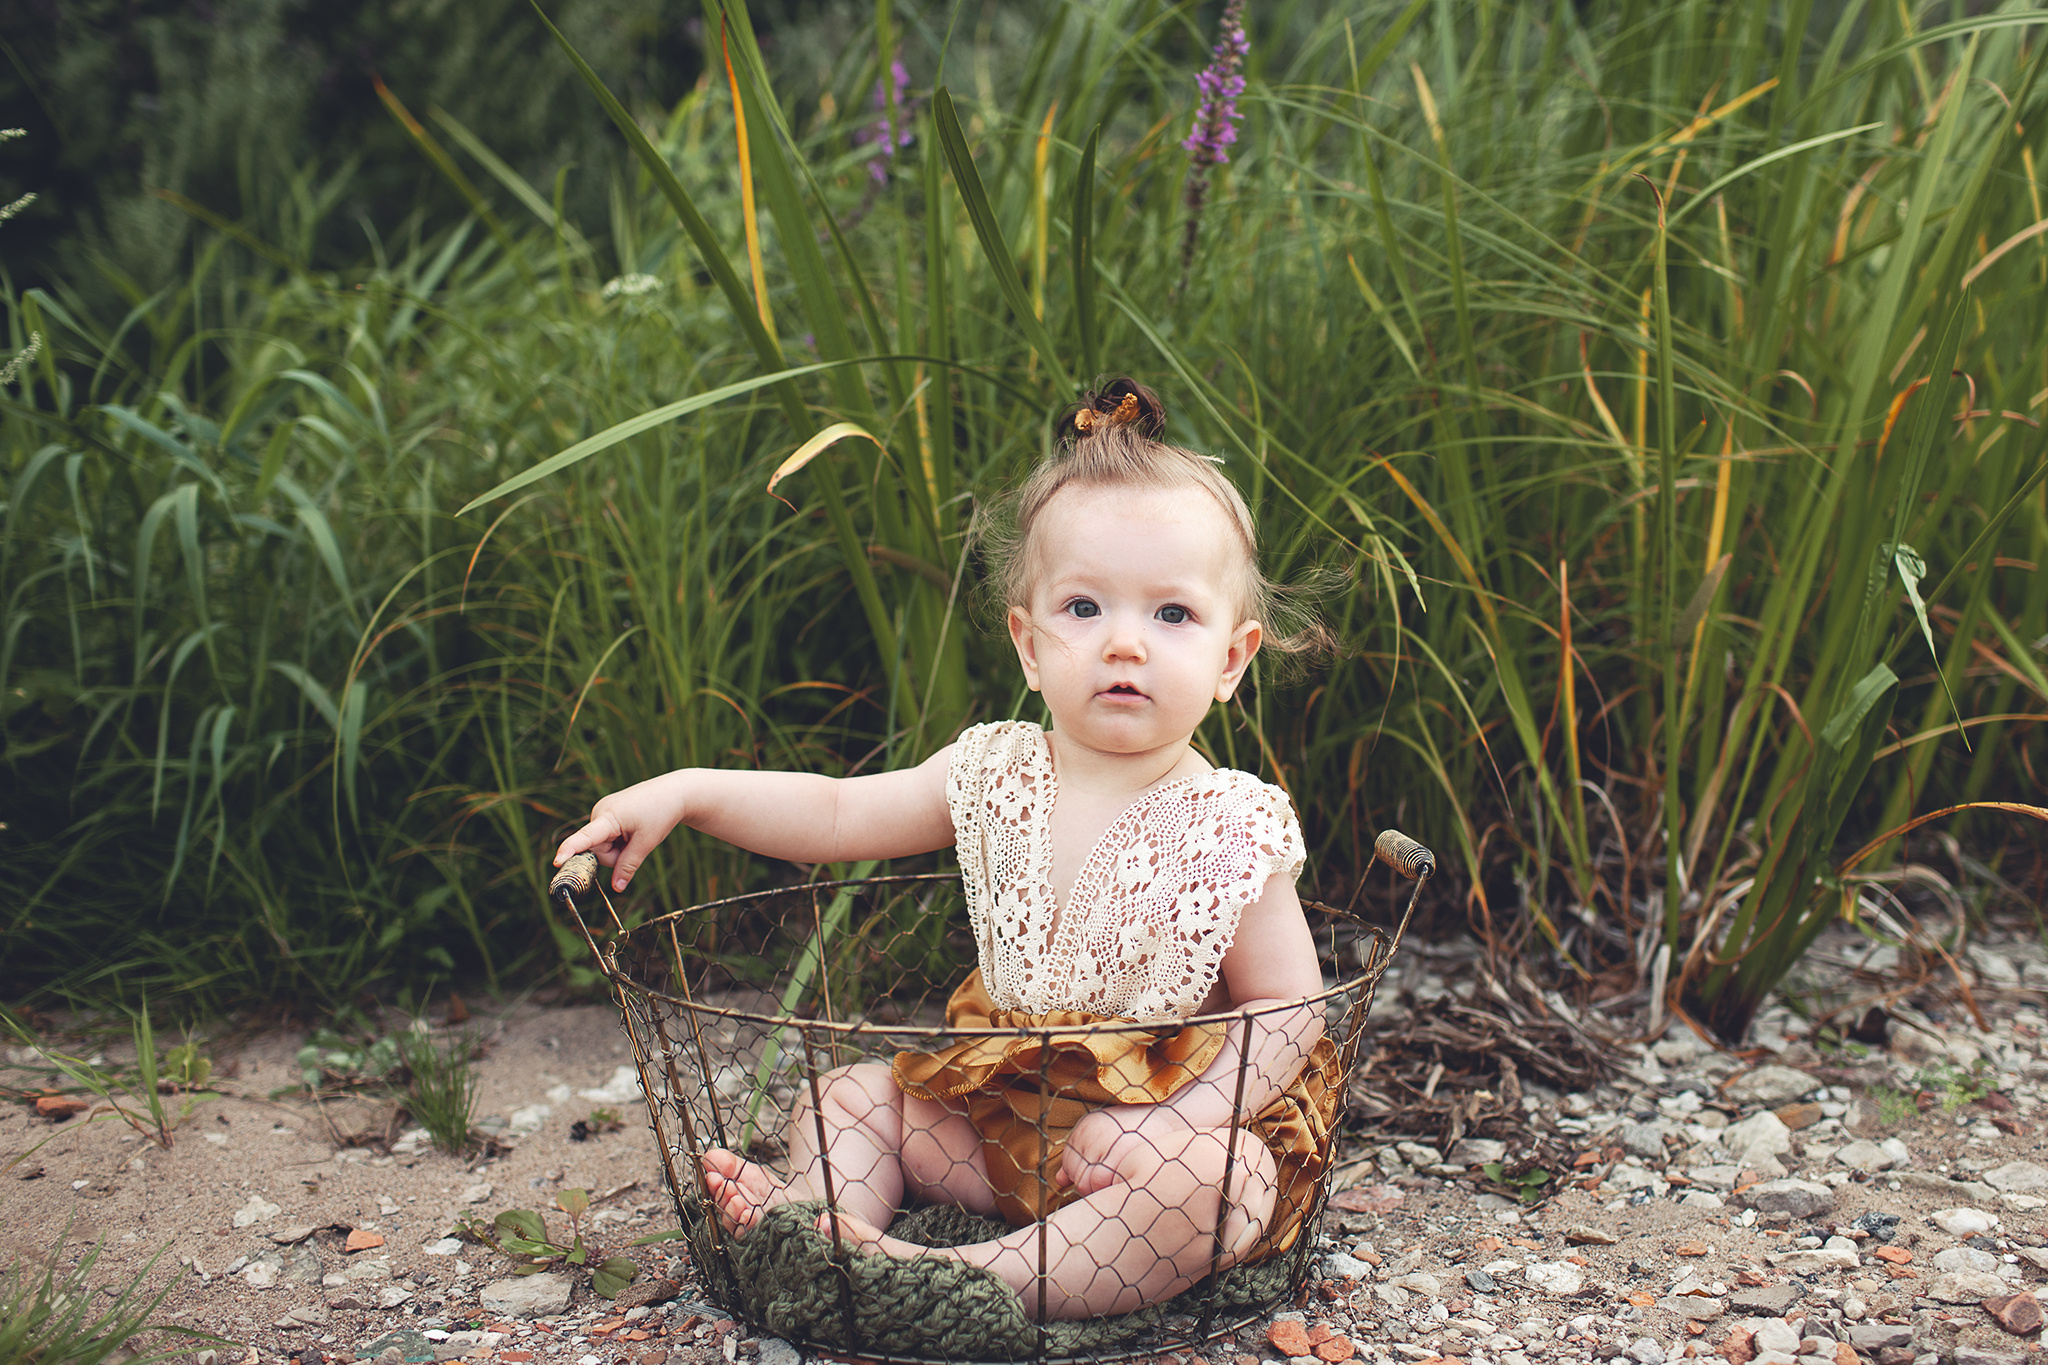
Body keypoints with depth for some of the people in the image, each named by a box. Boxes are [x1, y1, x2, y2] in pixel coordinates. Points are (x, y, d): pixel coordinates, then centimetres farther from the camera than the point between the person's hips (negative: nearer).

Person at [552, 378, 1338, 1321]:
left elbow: (1285, 1014, -13)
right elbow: (836, 815, 7)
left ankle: (980, 1281, -38)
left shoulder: (1233, 830, -15)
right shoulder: (995, 774, -2)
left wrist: (1167, 1128, -25)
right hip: (999, 1116, 5)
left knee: (1223, 1182, -34)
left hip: (1179, 1116, -5)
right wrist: (684, 793, -4)